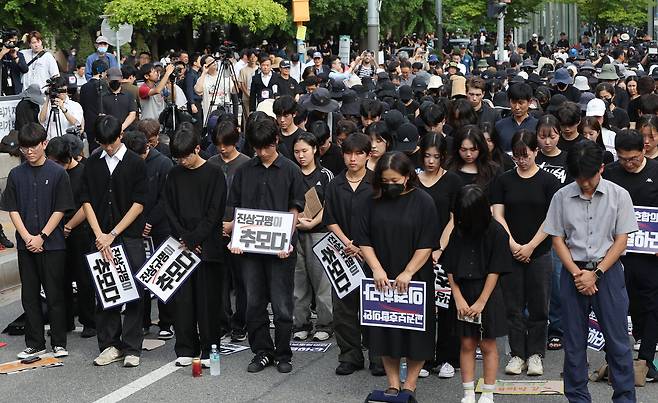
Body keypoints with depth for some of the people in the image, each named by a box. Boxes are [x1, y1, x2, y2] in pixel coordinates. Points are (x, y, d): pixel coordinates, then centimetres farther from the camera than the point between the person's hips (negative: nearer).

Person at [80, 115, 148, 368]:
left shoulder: (136, 163, -1)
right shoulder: (92, 164, 8)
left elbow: (138, 203, -5)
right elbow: (86, 201, 5)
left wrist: (113, 234, -9)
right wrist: (100, 235, -7)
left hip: (130, 237, -3)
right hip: (102, 239, 3)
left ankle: (132, 348, 5)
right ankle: (110, 345, 15)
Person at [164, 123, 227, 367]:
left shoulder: (214, 174, -2)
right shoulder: (174, 175, 10)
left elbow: (215, 213, -7)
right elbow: (169, 210, 7)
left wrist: (194, 239, -12)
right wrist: (183, 238, -6)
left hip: (208, 245, -3)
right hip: (181, 245, 3)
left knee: (208, 299, 0)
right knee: (182, 298, 3)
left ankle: (209, 349, 8)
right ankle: (185, 349, 11)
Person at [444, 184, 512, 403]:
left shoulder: (496, 232, -8)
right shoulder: (458, 232, 3)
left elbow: (495, 271, -10)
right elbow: (450, 270, 3)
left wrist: (481, 302, -12)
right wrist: (458, 298, -6)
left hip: (488, 295, -3)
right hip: (463, 295, 3)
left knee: (488, 344, 4)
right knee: (467, 344, 6)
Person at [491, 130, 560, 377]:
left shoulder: (548, 181, 1)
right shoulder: (504, 181, 6)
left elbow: (552, 218, -4)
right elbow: (498, 215, 2)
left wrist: (530, 246, -9)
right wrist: (513, 244, -9)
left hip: (539, 252, -1)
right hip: (510, 252, 2)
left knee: (538, 306, 2)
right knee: (513, 305, 4)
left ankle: (535, 354, 13)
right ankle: (517, 354, 13)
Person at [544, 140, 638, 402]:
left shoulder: (619, 196, -2)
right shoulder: (562, 197, 1)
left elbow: (621, 240, -3)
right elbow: (557, 239, 4)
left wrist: (595, 273, -10)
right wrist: (577, 273, -7)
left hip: (608, 271, -1)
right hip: (573, 272, 2)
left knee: (617, 341, 0)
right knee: (574, 341, 6)